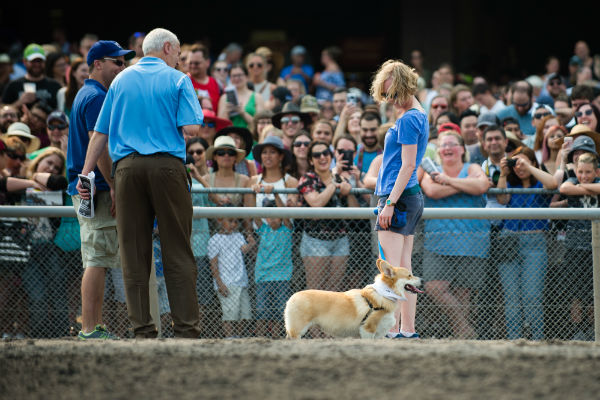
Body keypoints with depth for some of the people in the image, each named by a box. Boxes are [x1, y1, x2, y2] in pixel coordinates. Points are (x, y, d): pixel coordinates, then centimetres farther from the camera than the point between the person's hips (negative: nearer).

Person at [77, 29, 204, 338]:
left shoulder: (121, 80, 16)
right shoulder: (178, 80, 5)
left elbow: (101, 132, 13)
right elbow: (191, 127, -7)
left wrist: (86, 172, 14)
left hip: (127, 166, 3)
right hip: (168, 166, -3)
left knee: (134, 254, 4)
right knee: (178, 251, 0)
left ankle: (142, 329, 1)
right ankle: (186, 327, -4)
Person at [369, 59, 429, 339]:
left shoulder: (407, 120, -15)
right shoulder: (419, 115, 16)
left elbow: (408, 166, -19)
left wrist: (390, 203, -20)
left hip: (399, 195, -10)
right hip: (413, 197, 10)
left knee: (392, 269, -10)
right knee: (404, 267, 10)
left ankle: (392, 330, -13)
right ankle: (408, 330, 10)